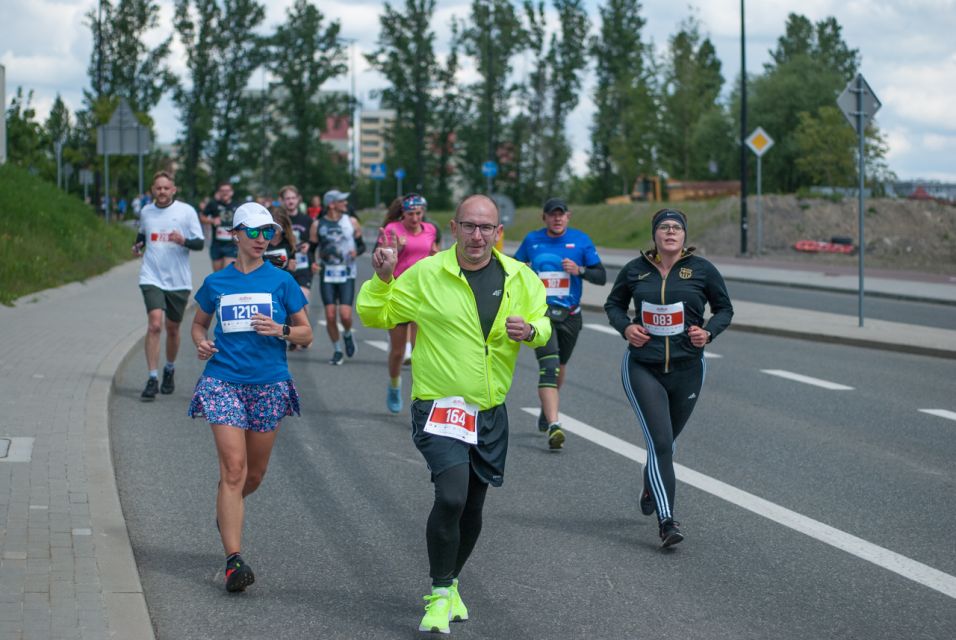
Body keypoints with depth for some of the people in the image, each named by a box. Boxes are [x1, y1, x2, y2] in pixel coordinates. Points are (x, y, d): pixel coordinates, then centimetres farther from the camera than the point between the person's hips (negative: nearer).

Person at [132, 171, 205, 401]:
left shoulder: (186, 211, -3)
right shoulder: (146, 211, 5)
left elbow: (199, 243, -2)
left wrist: (184, 241, -22)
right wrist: (137, 246, 4)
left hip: (179, 280, 0)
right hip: (152, 277, 0)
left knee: (172, 328, 11)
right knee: (154, 324, -15)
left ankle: (169, 370, 36)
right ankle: (152, 379, -12)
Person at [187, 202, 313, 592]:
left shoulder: (281, 281, 3)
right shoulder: (216, 283, 6)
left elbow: (306, 334, 8)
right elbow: (199, 323, 21)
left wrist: (280, 330, -13)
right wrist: (201, 343, -2)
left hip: (268, 384, 1)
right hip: (223, 381, -1)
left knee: (254, 475, 10)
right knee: (233, 469, -13)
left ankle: (226, 512, 44)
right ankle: (233, 560, -15)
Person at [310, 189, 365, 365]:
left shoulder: (351, 223, 3)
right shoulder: (317, 225, 1)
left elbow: (362, 245, 11)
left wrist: (356, 252, -11)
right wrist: (312, 263, -12)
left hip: (347, 274, 0)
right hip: (327, 274, 0)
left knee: (345, 315, -11)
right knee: (330, 315, -3)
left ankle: (347, 335, 22)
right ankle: (337, 351, 14)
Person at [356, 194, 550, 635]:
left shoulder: (520, 277, 3)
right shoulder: (425, 274, -7)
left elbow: (542, 325, 12)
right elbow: (374, 315, 1)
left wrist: (529, 330, -11)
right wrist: (381, 279, -18)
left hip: (491, 411, 5)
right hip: (439, 405, -5)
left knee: (472, 507, 15)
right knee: (451, 497, -22)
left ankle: (450, 585, 38)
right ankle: (440, 596, -6)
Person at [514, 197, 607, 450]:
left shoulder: (581, 240, 0)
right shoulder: (532, 240, 2)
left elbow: (601, 276, -1)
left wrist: (580, 270, -18)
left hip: (570, 315, 2)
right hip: (541, 312, -2)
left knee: (560, 366, 20)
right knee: (549, 366, -19)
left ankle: (547, 408, 47)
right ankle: (553, 425, -29)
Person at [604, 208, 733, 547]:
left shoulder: (702, 270, 0)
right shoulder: (635, 270, 1)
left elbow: (724, 308, 10)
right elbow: (613, 304, 16)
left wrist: (708, 332, -9)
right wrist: (625, 327, -5)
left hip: (687, 369, 1)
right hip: (642, 369, -1)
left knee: (664, 441, 16)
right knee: (660, 442, -14)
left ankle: (650, 489, 48)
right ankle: (666, 521, -17)